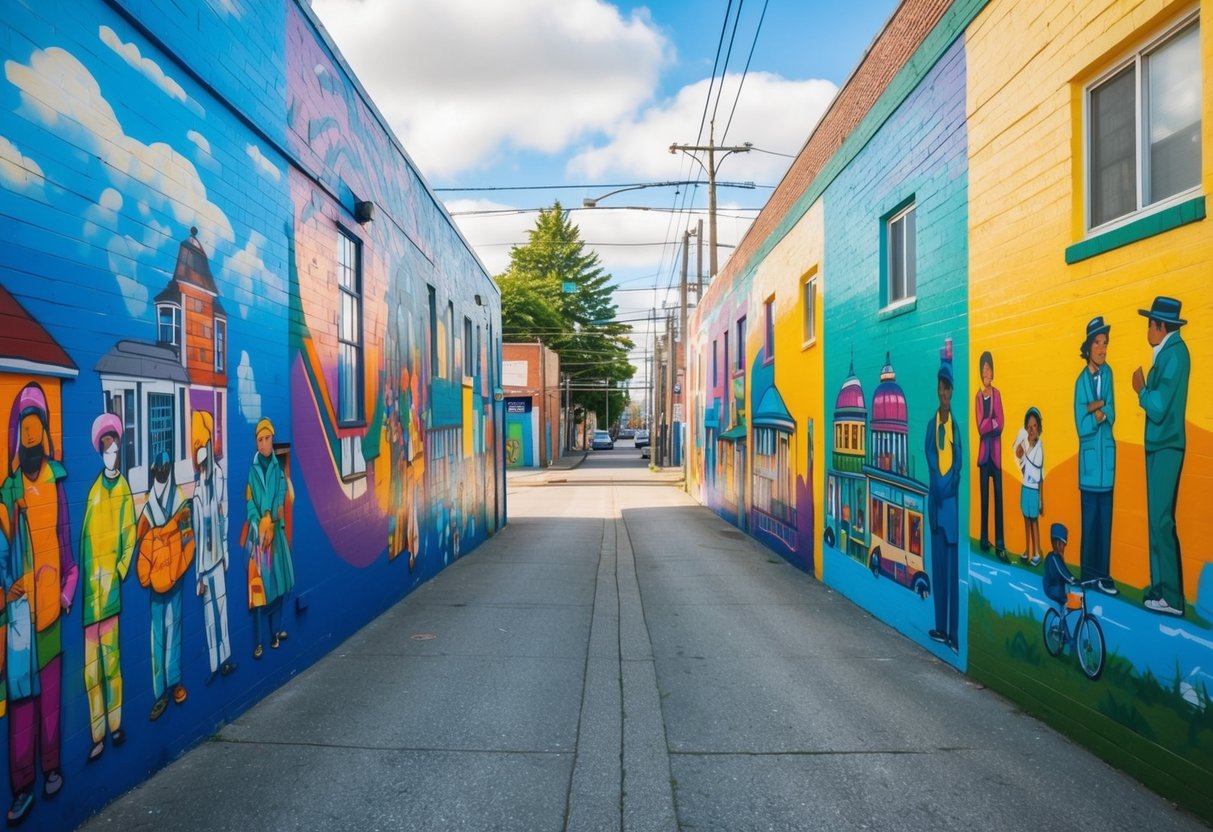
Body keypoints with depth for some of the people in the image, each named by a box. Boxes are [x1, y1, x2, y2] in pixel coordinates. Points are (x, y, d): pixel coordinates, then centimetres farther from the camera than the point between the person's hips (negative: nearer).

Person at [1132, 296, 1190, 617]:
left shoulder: (1175, 353, -15)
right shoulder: (1167, 352, 13)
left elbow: (1158, 408, -19)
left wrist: (1141, 391, -5)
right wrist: (1146, 391, -1)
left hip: (1166, 447, -10)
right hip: (1159, 445, 10)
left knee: (1162, 520, -8)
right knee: (1158, 518, 12)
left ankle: (1172, 597, -3)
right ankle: (1161, 585, 20)